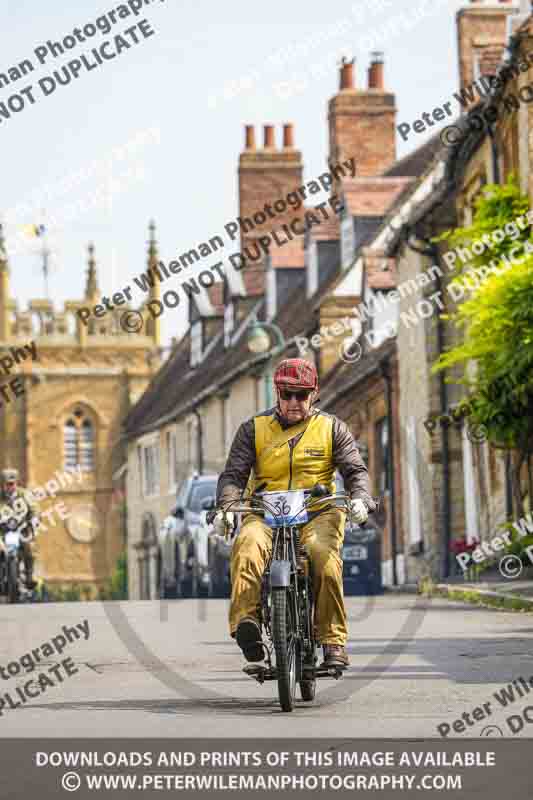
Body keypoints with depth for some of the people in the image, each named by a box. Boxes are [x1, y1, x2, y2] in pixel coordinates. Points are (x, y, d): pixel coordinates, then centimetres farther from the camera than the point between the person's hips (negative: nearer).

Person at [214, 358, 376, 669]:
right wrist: (226, 506, -14)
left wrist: (360, 498, -17)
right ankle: (245, 619, -47)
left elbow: (355, 469, 6)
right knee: (248, 545, -34)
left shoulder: (332, 428, 13)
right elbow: (234, 473, 7)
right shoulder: (254, 429, 14)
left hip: (318, 513, -1)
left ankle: (334, 642, -29)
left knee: (324, 554, -33)